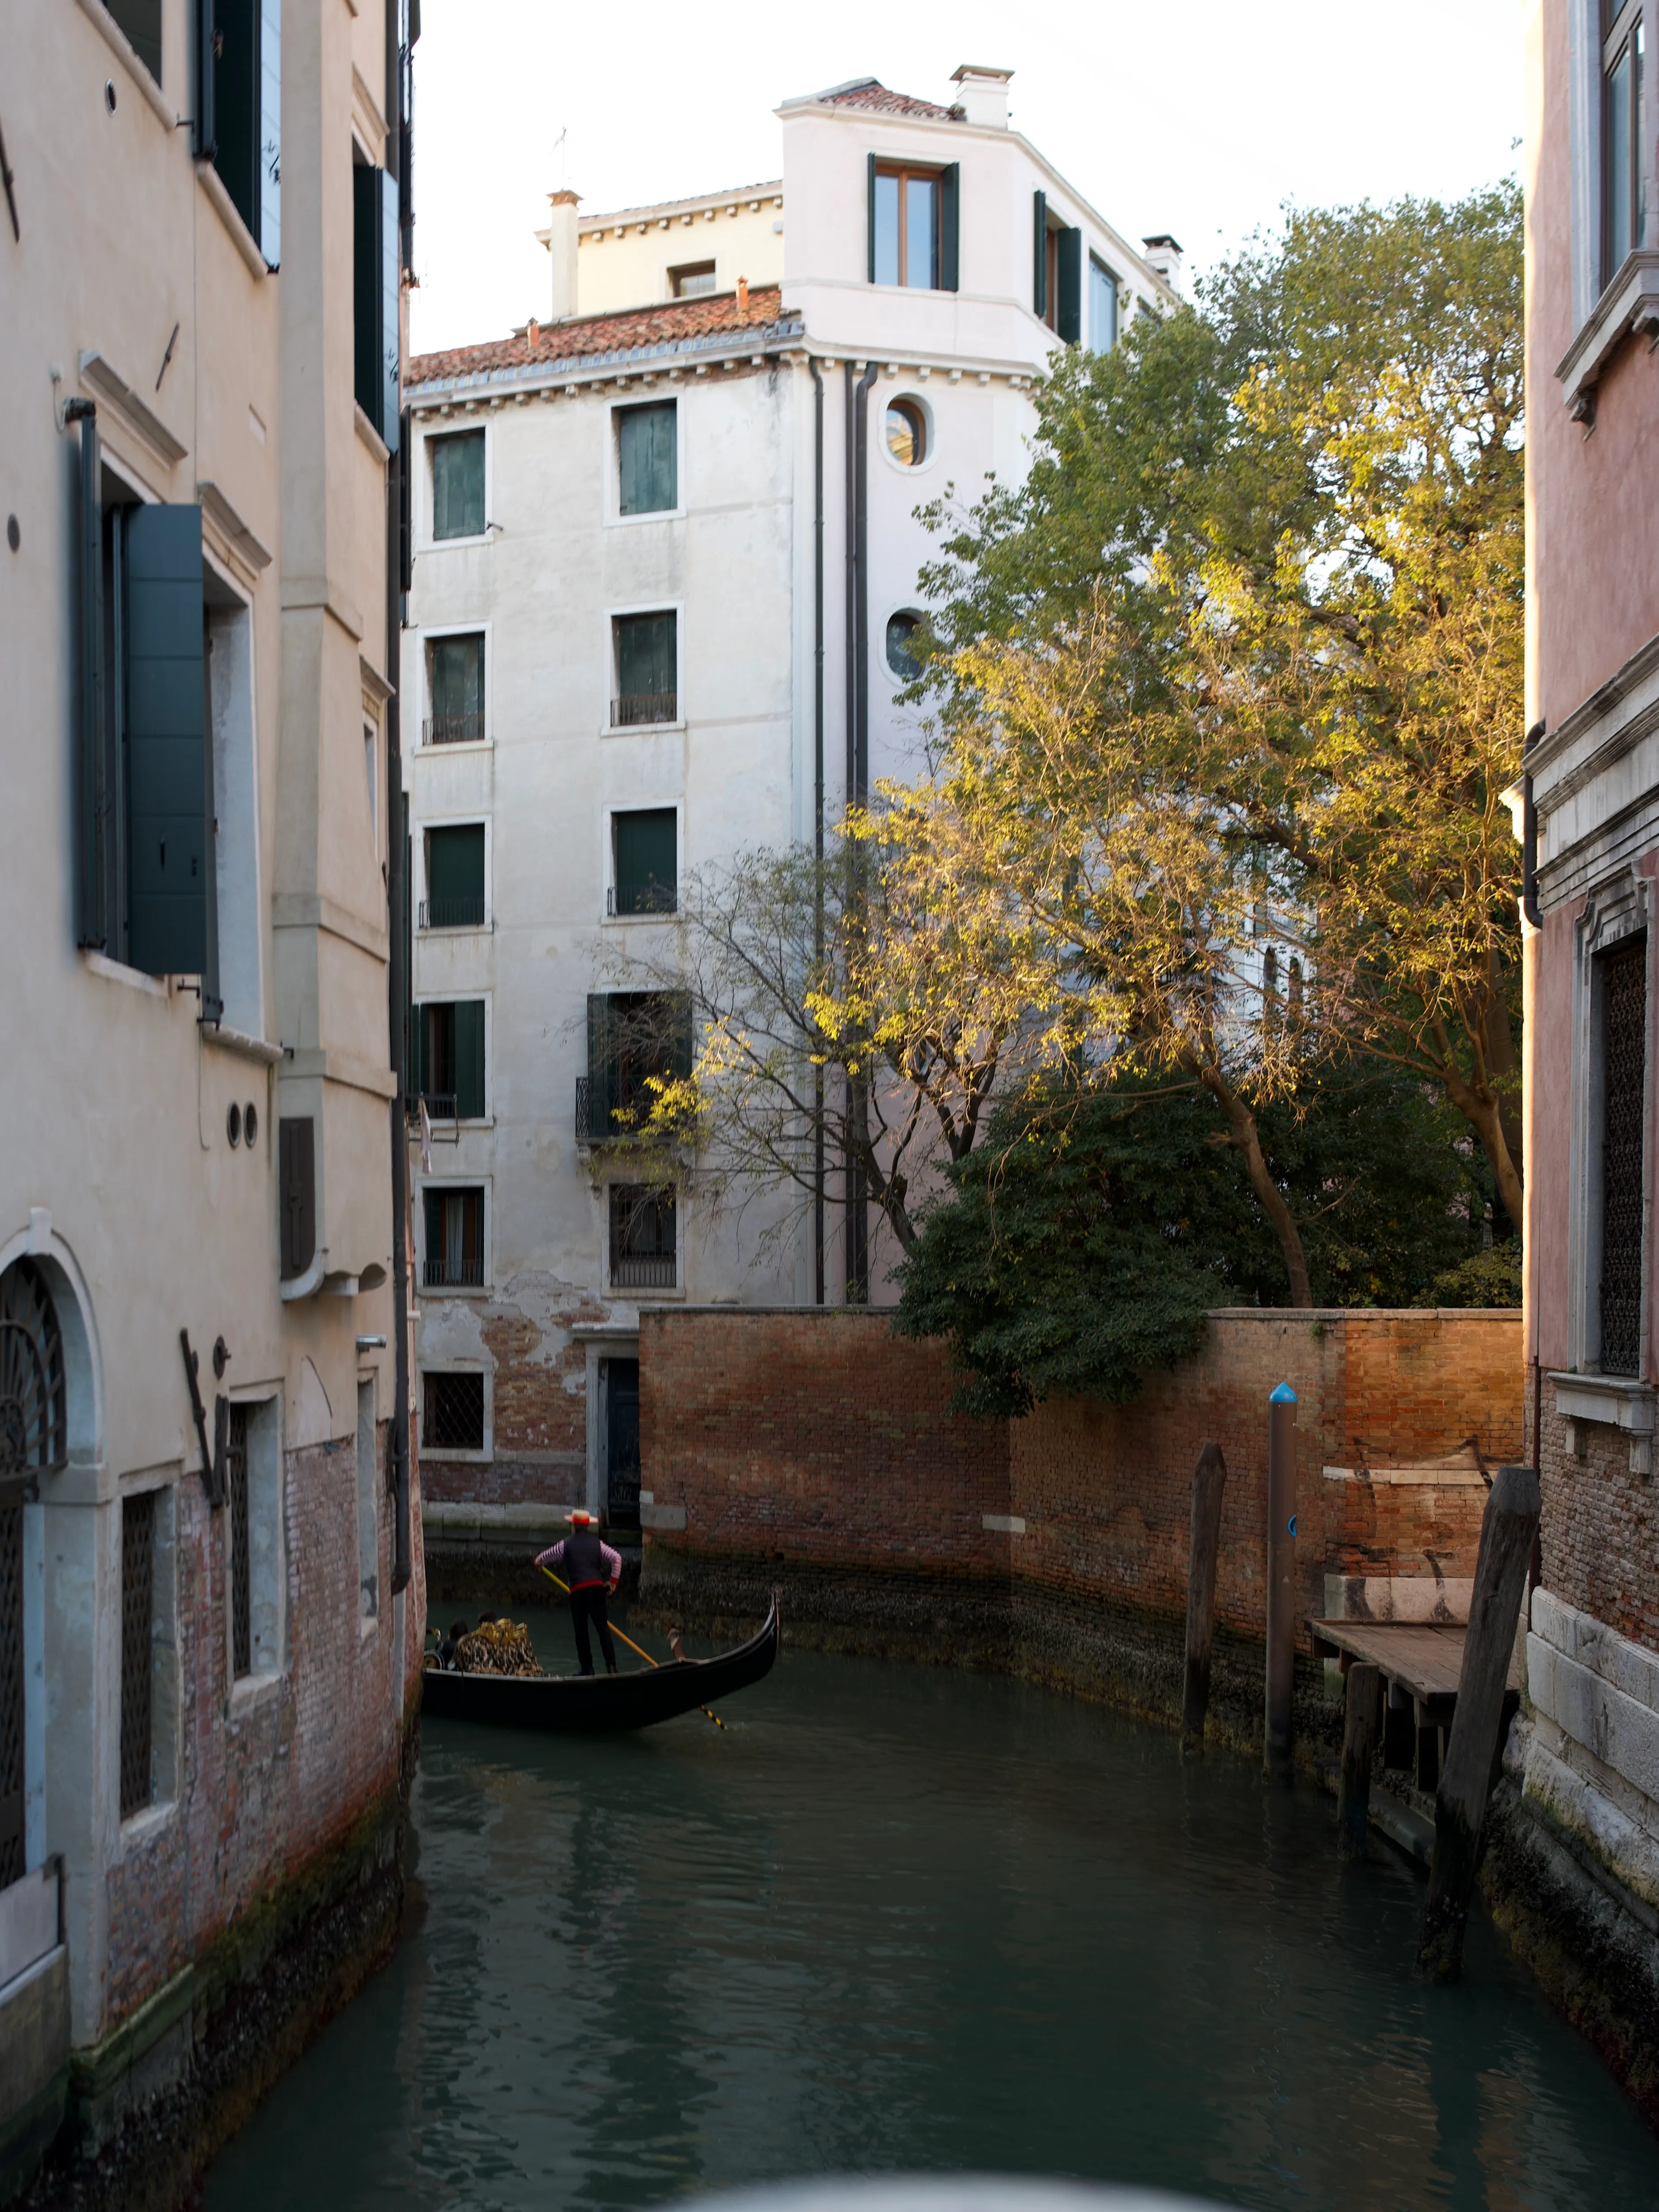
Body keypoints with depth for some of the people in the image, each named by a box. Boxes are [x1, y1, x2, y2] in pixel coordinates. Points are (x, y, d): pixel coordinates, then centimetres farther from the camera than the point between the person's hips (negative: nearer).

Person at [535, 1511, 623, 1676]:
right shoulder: (597, 1543, 10)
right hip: (597, 1587, 2)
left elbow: (544, 1558, 15)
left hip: (578, 1590, -2)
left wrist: (538, 1562, 39)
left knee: (581, 1631, 8)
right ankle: (611, 1666, -8)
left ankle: (587, 1669, 8)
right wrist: (614, 1581, 11)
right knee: (603, 1627, 2)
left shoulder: (566, 1544, 4)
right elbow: (617, 1558, 3)